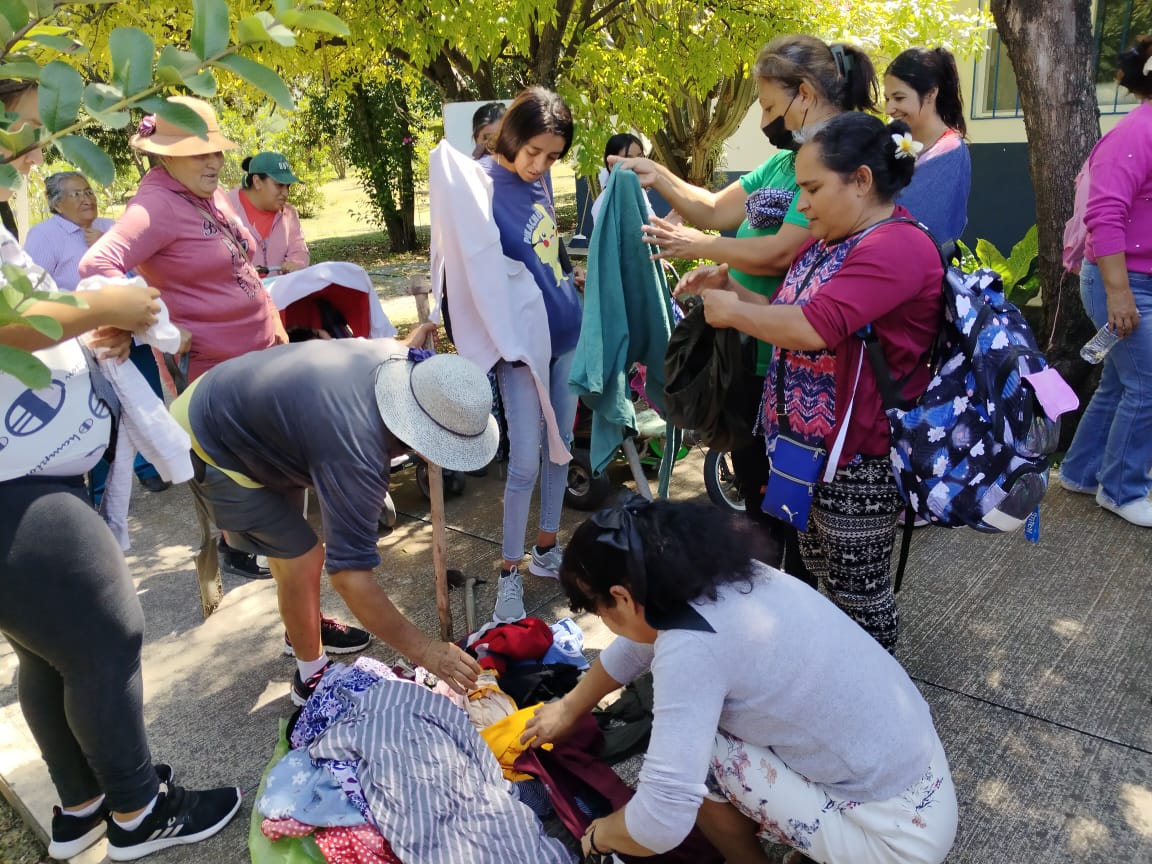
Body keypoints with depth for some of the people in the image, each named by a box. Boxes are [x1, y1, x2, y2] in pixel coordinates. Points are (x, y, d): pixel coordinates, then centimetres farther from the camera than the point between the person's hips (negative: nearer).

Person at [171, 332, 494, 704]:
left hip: (238, 404, 9)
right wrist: (423, 650, -32)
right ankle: (311, 677, 17)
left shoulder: (399, 358, -17)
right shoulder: (356, 455, -40)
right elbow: (350, 576, -36)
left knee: (288, 546, 23)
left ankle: (303, 629, 47)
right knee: (302, 560, -6)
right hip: (212, 444, -9)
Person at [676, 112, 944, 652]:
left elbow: (813, 328, -31)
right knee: (819, 567, 22)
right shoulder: (828, 242, 12)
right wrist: (727, 288, 4)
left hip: (859, 462, -10)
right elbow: (787, 315, 20)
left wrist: (733, 312, -17)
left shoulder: (896, 248, -21)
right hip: (808, 445, 10)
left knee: (858, 588, 7)